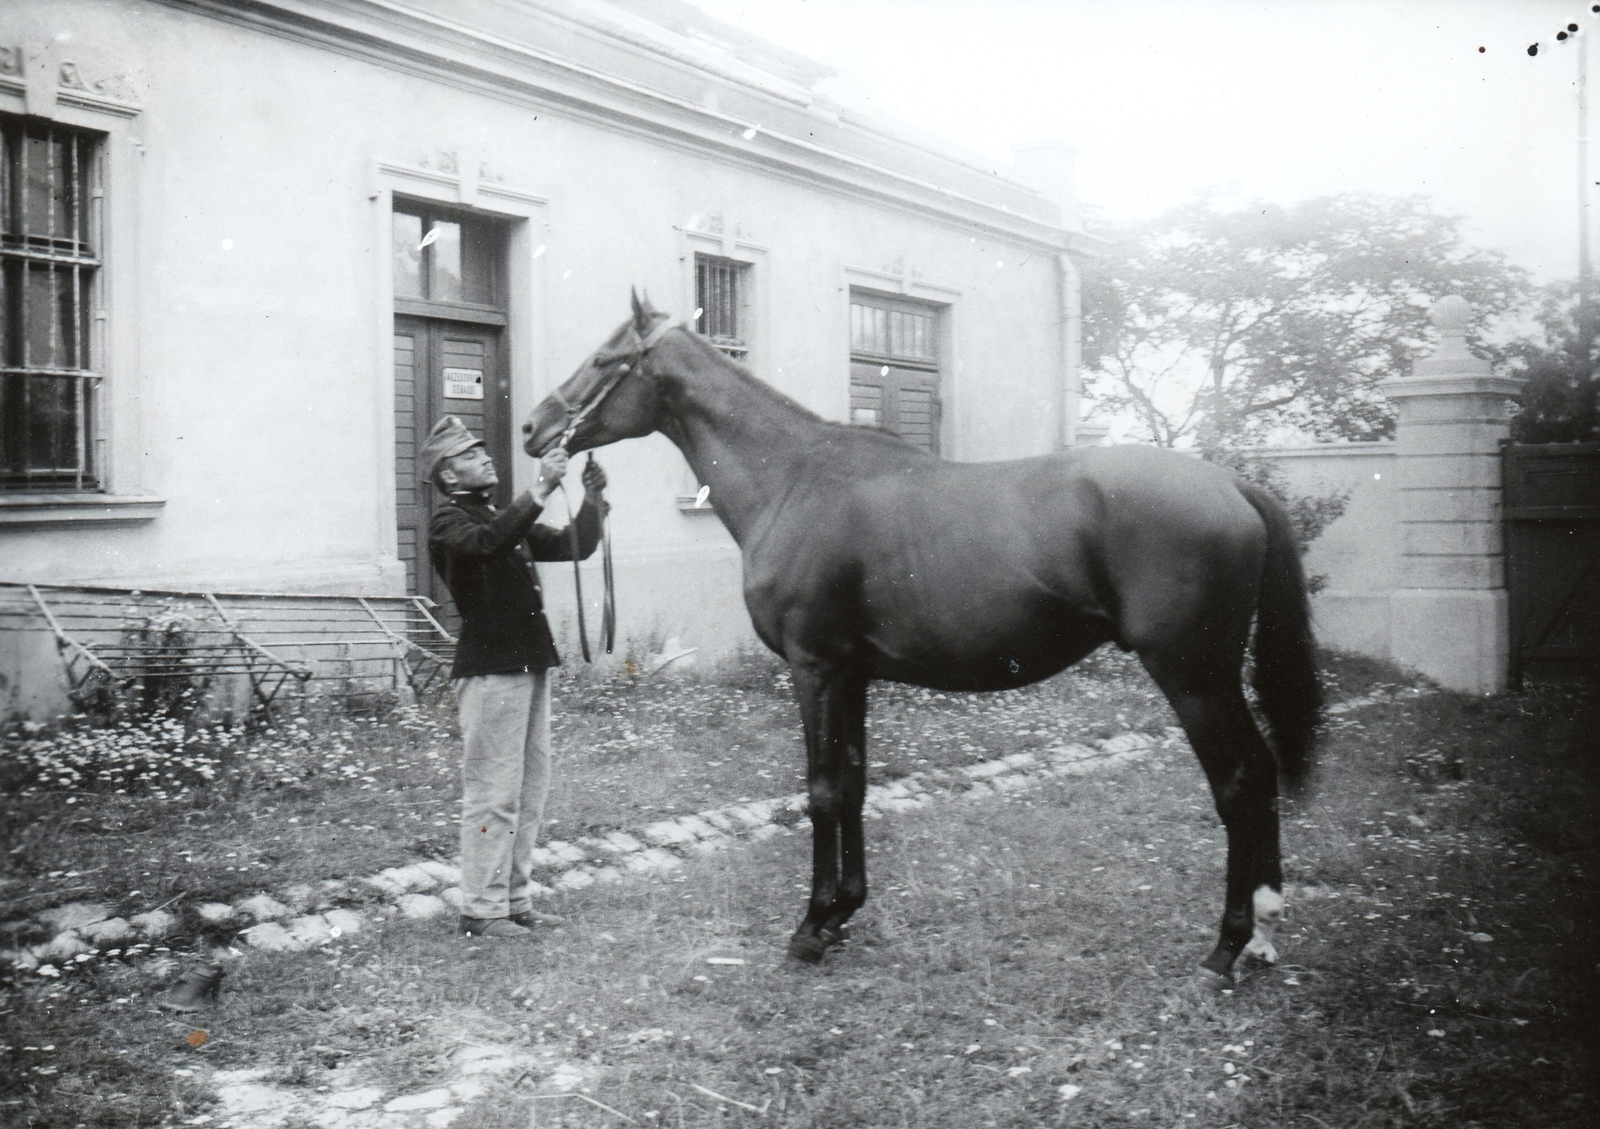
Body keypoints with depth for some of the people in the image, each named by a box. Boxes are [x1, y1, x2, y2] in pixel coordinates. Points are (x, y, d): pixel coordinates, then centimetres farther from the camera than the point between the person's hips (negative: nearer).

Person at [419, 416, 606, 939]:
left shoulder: (506, 518, 22)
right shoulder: (449, 522, -5)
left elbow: (574, 546, 21)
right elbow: (488, 542, -28)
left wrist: (591, 499, 5)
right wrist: (540, 490, -31)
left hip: (529, 665, 9)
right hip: (489, 668, -9)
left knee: (530, 791, 11)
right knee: (494, 792, -7)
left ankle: (515, 900, 19)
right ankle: (482, 910, 0)